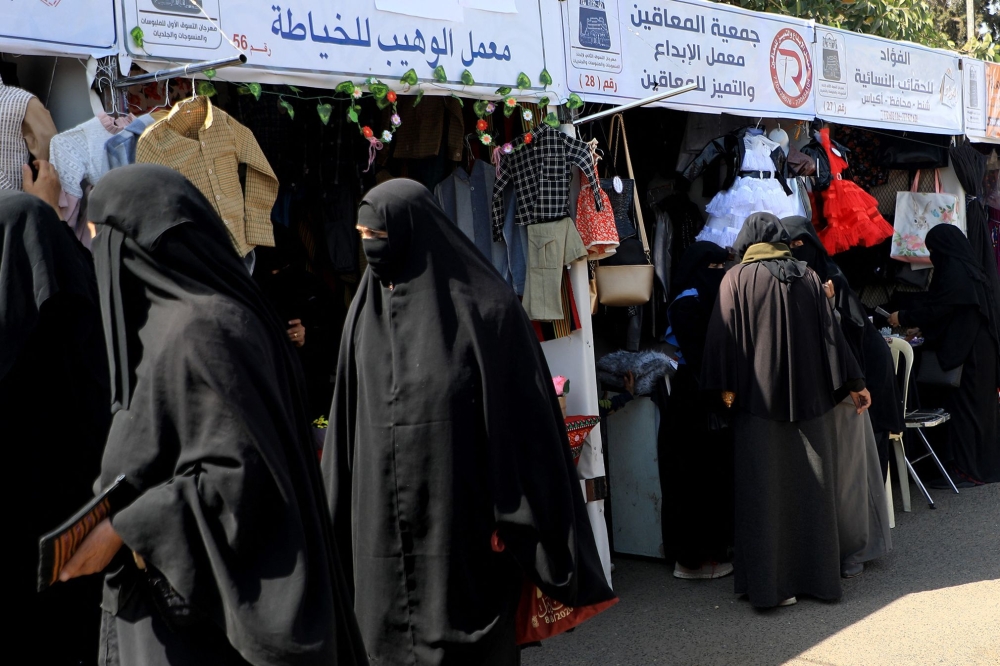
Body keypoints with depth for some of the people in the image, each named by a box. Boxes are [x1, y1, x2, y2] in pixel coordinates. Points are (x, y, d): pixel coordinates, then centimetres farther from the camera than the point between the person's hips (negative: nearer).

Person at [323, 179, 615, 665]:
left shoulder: (484, 307, -9)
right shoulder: (365, 312, 7)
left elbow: (522, 421, -9)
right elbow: (347, 419, 11)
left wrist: (513, 520, -11)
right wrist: (341, 514, 10)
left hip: (461, 519, -5)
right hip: (381, 524, 5)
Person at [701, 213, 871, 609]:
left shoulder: (736, 278, -2)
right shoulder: (808, 277, 6)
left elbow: (725, 334, -9)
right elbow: (830, 333, 6)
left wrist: (726, 385, -7)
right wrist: (853, 383, 11)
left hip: (758, 398, -3)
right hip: (809, 397, 3)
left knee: (765, 490, 1)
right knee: (811, 486, 10)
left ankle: (769, 584, 3)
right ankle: (818, 576, 18)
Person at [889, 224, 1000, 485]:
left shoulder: (954, 273, -16)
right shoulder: (969, 269, 14)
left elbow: (934, 309, -13)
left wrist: (903, 318, 1)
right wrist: (922, 327, 24)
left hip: (967, 354, -9)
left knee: (963, 407, -4)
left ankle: (969, 470, 1)